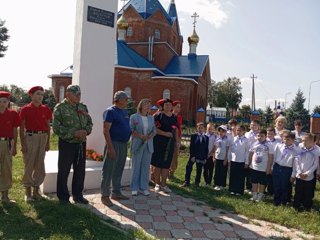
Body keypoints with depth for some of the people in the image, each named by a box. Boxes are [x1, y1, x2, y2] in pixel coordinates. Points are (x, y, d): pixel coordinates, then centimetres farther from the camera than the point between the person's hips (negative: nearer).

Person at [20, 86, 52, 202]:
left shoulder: (46, 109, 5)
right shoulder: (25, 109, -3)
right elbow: (21, 128, -2)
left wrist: (48, 142, 6)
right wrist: (22, 143, -7)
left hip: (42, 138, 3)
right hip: (30, 137, -3)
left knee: (40, 166, 8)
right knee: (29, 165, 3)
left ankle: (36, 190, 22)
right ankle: (28, 192, 16)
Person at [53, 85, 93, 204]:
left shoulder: (83, 107, 9)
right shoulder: (60, 108, -8)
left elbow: (89, 123, 14)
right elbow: (56, 128, -14)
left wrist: (86, 131, -8)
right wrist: (74, 133, -21)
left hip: (81, 143, 5)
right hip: (67, 144, -5)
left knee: (80, 171, 13)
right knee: (64, 171, 6)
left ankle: (78, 195, 28)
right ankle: (63, 196, 22)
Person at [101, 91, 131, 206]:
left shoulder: (125, 112, 14)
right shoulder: (110, 111, -11)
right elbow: (106, 130, -16)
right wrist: (110, 147, -22)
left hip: (123, 144, 8)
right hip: (114, 144, -8)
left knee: (118, 171, 15)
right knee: (108, 171, 0)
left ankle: (116, 193, 27)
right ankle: (105, 196, 10)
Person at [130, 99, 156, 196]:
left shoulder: (151, 118, 15)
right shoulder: (134, 117, 2)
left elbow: (154, 130, 11)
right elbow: (131, 129, -7)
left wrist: (150, 136, -11)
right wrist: (141, 136, -19)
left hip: (148, 145, 4)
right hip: (137, 144, -4)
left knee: (146, 167, 5)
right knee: (136, 166, 2)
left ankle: (144, 187, 14)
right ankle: (134, 188, 11)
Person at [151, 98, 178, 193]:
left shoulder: (174, 117, 13)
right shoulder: (158, 116, -4)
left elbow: (176, 130, 16)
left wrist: (176, 142, 9)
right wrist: (165, 133, -22)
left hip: (170, 143, 5)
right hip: (159, 143, -5)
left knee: (166, 164, 8)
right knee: (158, 163, 2)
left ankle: (163, 184, 18)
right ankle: (157, 184, 14)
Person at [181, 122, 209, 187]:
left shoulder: (206, 137, 6)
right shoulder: (193, 136, 0)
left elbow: (206, 148, 5)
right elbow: (191, 147, -4)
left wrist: (205, 158, 1)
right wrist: (192, 156, -11)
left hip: (201, 157, 2)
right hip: (193, 156, -1)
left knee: (199, 171, 8)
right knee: (189, 168, -1)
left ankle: (197, 182, 20)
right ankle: (187, 182, 9)